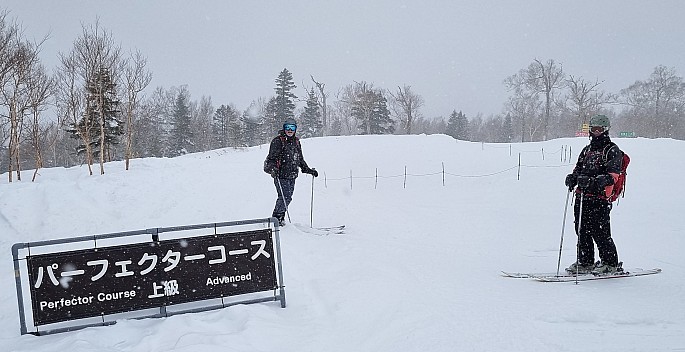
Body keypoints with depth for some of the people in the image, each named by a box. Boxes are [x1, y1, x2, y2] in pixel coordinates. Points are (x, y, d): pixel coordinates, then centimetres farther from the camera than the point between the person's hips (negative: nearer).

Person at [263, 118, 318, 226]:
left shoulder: (296, 142, 16)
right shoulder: (277, 141, -6)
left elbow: (300, 159, 25)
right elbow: (272, 158, -9)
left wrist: (308, 170, 22)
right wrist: (273, 169, -26)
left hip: (292, 176, 7)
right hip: (281, 175, -7)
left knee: (287, 198, 6)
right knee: (285, 197, -15)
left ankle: (280, 217, 17)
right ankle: (277, 217, -4)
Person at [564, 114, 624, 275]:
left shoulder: (612, 150, 0)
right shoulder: (587, 150, 23)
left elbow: (613, 175, -12)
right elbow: (578, 168, 25)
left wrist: (595, 181, -28)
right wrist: (572, 178, 1)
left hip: (600, 197, -7)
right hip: (582, 196, 7)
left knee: (599, 232, -7)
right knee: (582, 230, 7)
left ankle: (611, 263, 7)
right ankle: (585, 262, 18)